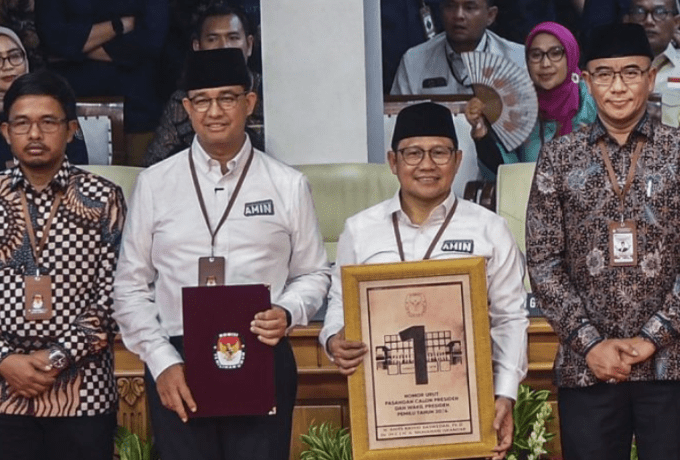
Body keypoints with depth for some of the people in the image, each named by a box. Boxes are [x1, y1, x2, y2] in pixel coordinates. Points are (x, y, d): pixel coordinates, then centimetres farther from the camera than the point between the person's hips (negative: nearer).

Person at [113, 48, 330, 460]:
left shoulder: (288, 186, 4)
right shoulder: (154, 185, 5)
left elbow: (313, 274, 10)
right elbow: (131, 287, 6)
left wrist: (287, 313, -10)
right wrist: (162, 363, -4)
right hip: (176, 366, 1)